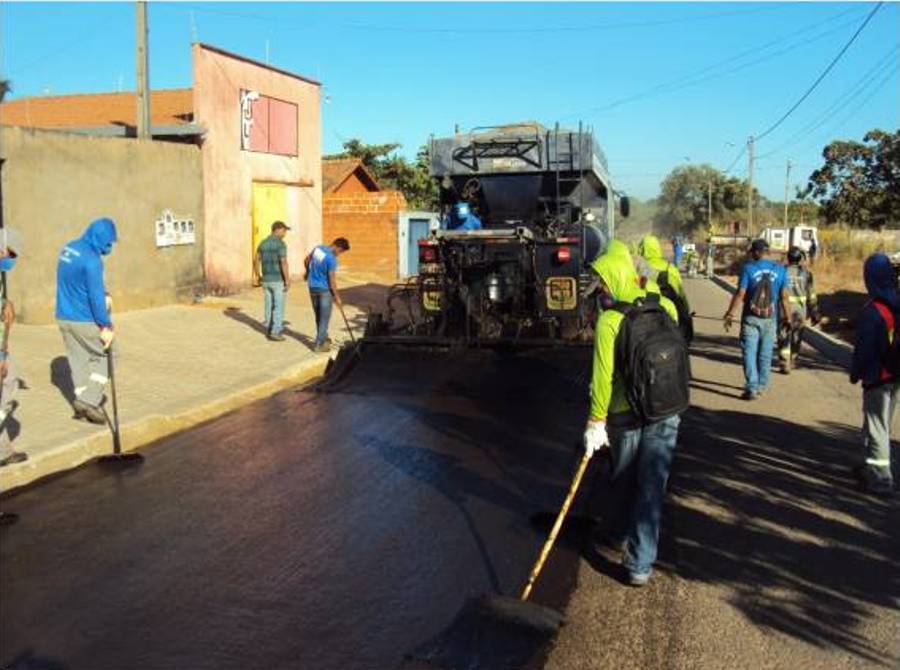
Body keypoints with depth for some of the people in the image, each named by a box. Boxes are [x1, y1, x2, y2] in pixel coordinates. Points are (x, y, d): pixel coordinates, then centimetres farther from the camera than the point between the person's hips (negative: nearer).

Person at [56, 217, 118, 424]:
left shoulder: (69, 248, 7)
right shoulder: (92, 260, -22)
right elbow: (96, 296, -22)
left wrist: (104, 294, 7)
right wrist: (106, 326, -16)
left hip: (63, 317, 8)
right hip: (84, 320, -8)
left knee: (78, 360, 15)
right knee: (104, 355, 7)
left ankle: (82, 402, 19)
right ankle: (90, 400, 1)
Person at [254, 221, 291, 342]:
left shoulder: (263, 243, 8)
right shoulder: (281, 244, -15)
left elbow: (256, 261, 10)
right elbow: (283, 264, -21)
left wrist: (258, 276, 23)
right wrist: (288, 281, -17)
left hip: (266, 280, 7)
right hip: (278, 280, -7)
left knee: (268, 306, 14)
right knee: (278, 307, 0)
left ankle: (269, 330, 21)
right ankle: (275, 333, 1)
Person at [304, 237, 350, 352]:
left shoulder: (318, 248, 0)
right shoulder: (332, 259, -21)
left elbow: (306, 260, 16)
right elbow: (331, 280, -19)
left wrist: (307, 272, 35)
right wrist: (337, 297, -9)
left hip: (312, 287, 7)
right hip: (324, 290, -7)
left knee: (318, 316, 18)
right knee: (325, 317, 2)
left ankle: (323, 338, 31)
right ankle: (319, 344, 3)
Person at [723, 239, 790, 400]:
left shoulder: (748, 268, -8)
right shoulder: (780, 270, 2)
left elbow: (740, 293, -11)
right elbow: (784, 296, 3)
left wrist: (730, 313, -4)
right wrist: (786, 315, 15)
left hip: (751, 317, -3)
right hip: (770, 318, 3)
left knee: (750, 352, -1)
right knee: (765, 353, 14)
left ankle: (752, 388, -8)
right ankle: (762, 385, 22)